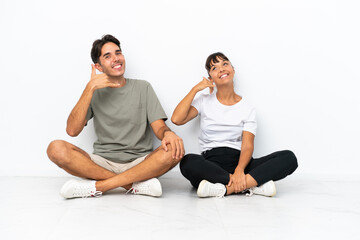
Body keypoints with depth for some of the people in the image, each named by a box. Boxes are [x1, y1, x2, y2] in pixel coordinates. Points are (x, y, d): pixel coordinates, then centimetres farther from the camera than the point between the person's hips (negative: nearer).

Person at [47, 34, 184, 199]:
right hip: (103, 163, 1)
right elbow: (72, 130, -4)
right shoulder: (95, 92, 11)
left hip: (139, 162, 0)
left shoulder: (142, 88, 10)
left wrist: (168, 133, -25)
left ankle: (97, 186, -25)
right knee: (56, 149, -24)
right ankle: (135, 184, -24)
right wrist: (90, 88, -8)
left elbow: (159, 126, 0)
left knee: (174, 151, -30)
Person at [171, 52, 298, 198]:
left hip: (238, 162, 1)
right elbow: (177, 119, -5)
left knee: (289, 158, -21)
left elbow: (247, 146, -2)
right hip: (210, 163, -1)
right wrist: (195, 89, 0)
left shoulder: (247, 108, 11)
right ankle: (253, 185, -30)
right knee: (188, 162, -37)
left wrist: (239, 170, -23)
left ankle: (225, 188, -32)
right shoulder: (204, 102, 13)